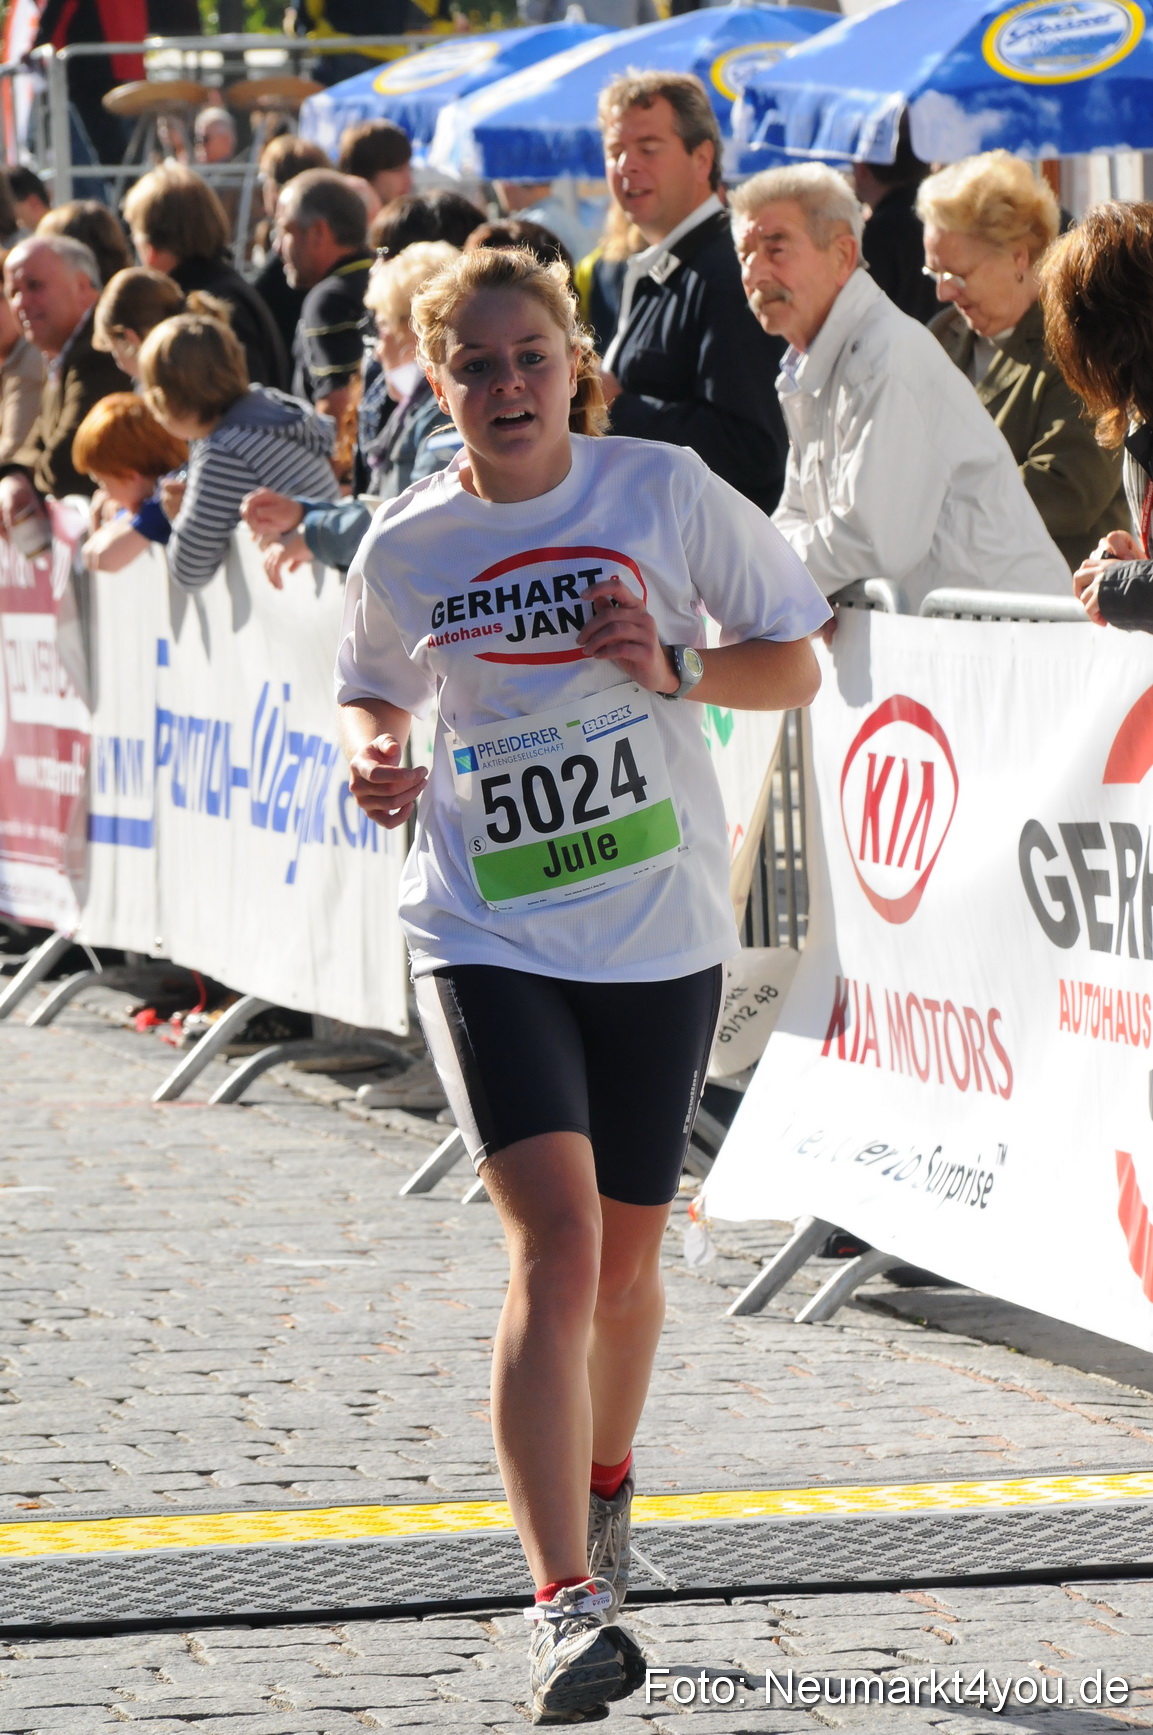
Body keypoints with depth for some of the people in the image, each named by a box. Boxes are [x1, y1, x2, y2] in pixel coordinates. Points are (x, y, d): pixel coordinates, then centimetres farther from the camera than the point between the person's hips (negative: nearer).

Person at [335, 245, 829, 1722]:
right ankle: (566, 1605, -24)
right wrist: (372, 752, -4)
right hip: (486, 936, -1)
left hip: (659, 933, 1)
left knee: (624, 1256, 14)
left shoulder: (668, 492, -4)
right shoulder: (406, 549, -1)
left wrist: (676, 669, -15)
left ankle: (603, 1485, 47)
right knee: (556, 1238, -19)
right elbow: (371, 687, 18)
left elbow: (794, 663, 3)